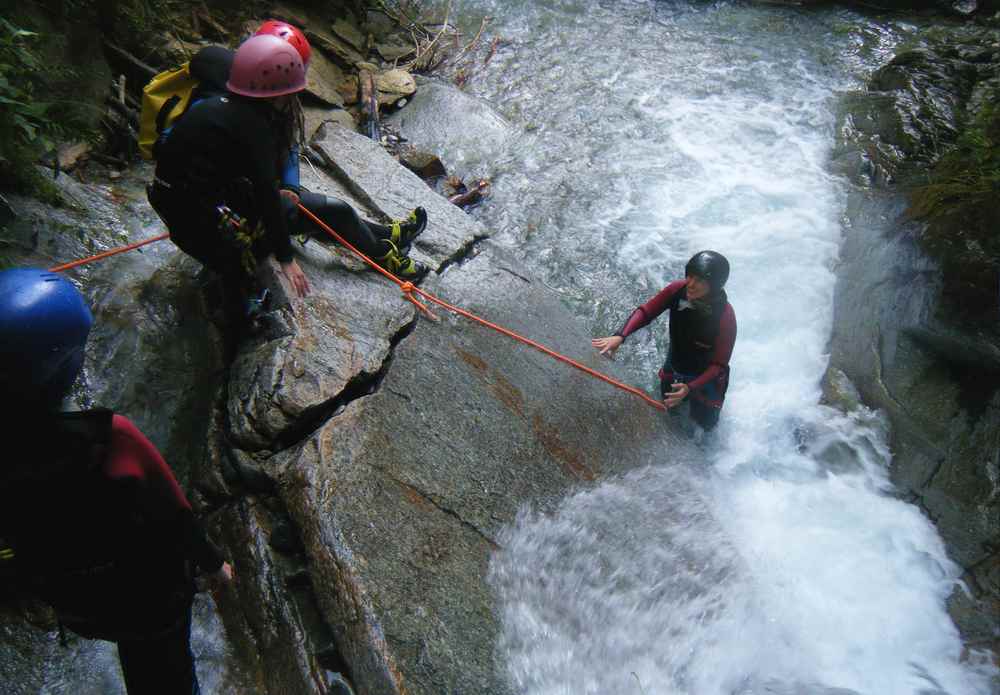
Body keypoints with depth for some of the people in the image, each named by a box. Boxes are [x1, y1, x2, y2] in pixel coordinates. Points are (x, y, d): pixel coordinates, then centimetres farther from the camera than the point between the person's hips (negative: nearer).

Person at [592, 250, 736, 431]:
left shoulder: (725, 317, -37)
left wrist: (690, 388, -41)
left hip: (704, 377, -3)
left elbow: (719, 365, -29)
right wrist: (620, 336, -40)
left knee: (704, 424, 21)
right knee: (670, 406, 30)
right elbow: (645, 311, -24)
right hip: (674, 367, 4)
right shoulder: (678, 289, -28)